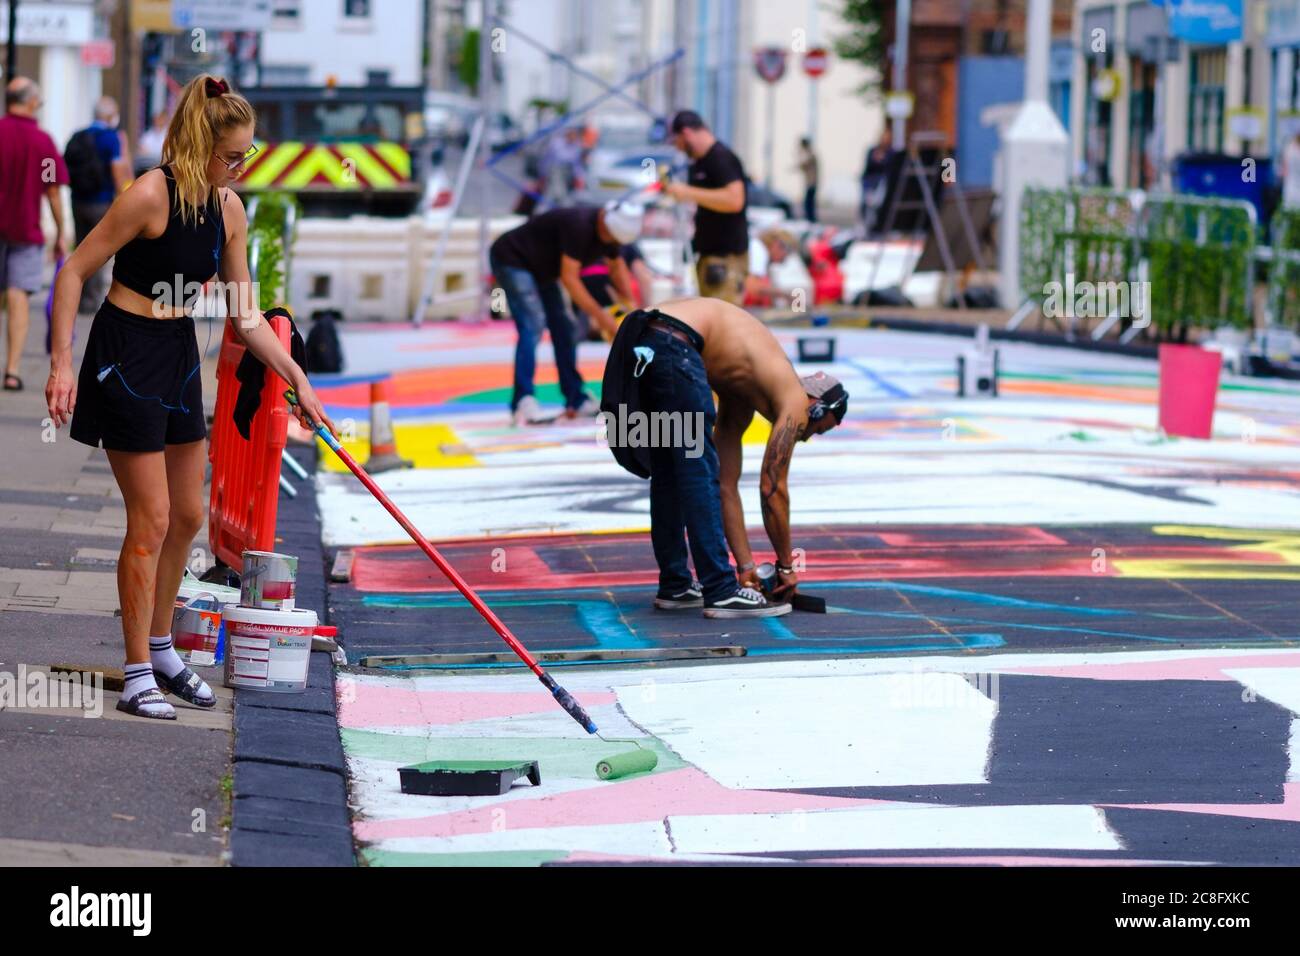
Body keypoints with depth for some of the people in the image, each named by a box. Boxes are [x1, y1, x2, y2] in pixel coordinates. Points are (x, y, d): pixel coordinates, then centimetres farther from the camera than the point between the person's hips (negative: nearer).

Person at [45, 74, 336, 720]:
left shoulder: (228, 209, 2)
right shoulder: (151, 195, -20)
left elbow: (244, 315, 9)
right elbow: (73, 273, -16)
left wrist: (298, 381, 5)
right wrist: (61, 364, -20)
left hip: (179, 357, 8)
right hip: (127, 354, -8)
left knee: (187, 515, 14)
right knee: (151, 517, -6)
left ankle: (161, 650, 30)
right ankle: (138, 675, 2)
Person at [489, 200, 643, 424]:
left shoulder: (609, 229, -5)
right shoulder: (579, 225, -32)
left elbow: (616, 266, 13)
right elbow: (569, 277, -33)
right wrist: (599, 314, -30)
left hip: (540, 268, 9)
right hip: (511, 260, -9)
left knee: (563, 328, 7)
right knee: (533, 325, -22)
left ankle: (575, 400, 14)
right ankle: (523, 401, -29)